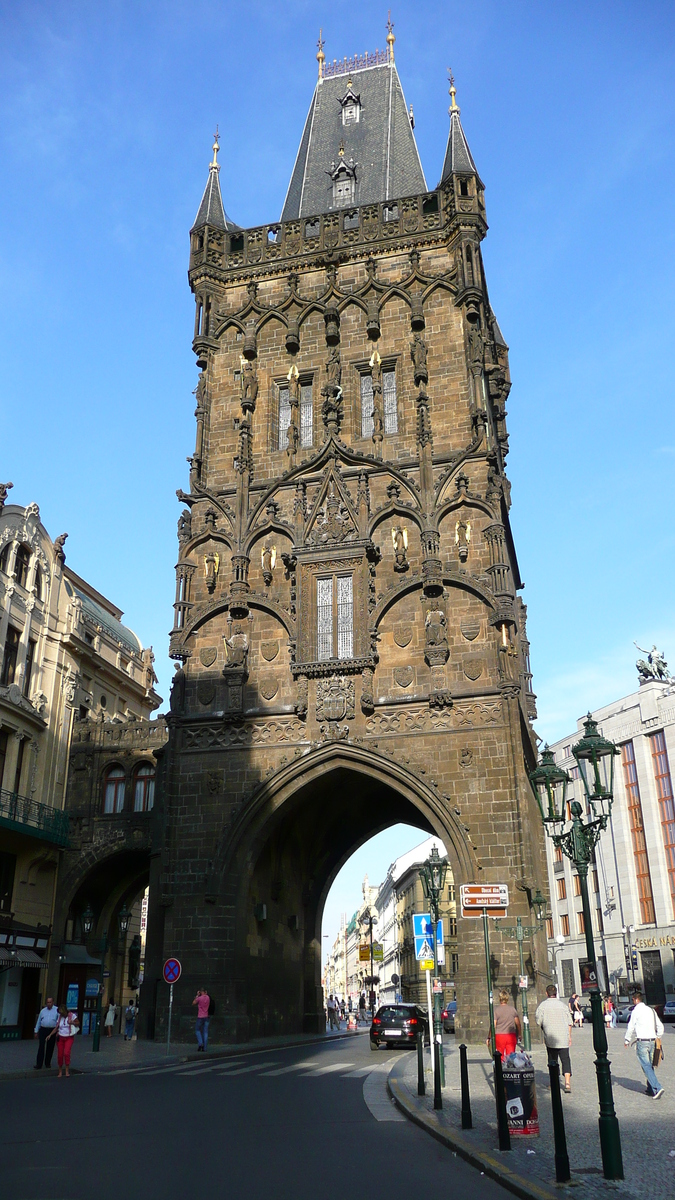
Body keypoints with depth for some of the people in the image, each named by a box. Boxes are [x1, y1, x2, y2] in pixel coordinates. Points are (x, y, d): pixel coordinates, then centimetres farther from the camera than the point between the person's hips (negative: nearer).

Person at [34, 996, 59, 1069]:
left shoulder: (57, 1010, 3)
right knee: (41, 1047, -6)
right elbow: (38, 1021, 16)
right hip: (43, 1030, 1)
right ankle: (39, 1065, -5)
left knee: (50, 1048, 6)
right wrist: (36, 1032, 12)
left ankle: (47, 1063, 21)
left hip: (52, 1031, -1)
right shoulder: (43, 1011, 12)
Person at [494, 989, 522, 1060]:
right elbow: (518, 1023, 6)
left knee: (501, 1056, 9)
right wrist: (520, 1034, 20)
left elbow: (493, 1025, -8)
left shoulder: (496, 1010, -6)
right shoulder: (513, 1009, 2)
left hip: (499, 1035, -2)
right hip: (511, 1035, 2)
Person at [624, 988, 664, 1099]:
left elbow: (630, 1027, -6)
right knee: (650, 1065, 16)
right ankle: (650, 1089, 19)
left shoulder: (636, 1011, -8)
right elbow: (660, 1026, 14)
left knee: (646, 1066, -6)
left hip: (642, 1042, -7)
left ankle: (657, 1088, -17)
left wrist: (626, 1041, 6)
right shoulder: (651, 1010, 11)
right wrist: (657, 1038, 25)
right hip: (652, 1041, 7)